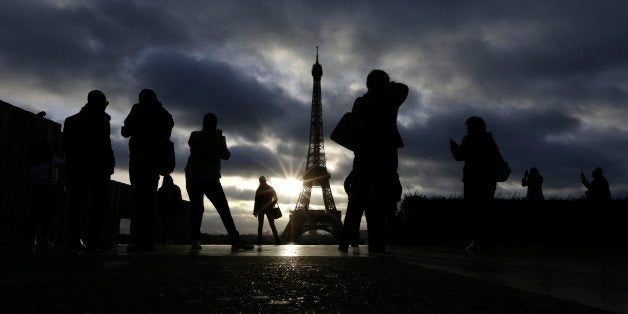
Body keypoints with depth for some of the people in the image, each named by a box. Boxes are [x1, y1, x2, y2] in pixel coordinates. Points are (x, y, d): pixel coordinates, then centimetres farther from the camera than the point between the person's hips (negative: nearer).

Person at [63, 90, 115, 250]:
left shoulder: (72, 120, 19)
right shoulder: (100, 119, -1)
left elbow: (66, 146, 15)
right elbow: (105, 144, -12)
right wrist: (110, 162, -10)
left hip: (75, 164, 7)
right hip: (97, 165, -6)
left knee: (76, 200, 5)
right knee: (99, 200, -6)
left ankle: (73, 238, 1)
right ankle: (94, 237, -15)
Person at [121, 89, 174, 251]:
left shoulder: (139, 109, 0)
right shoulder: (165, 115, 16)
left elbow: (127, 131, -2)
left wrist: (123, 129, 20)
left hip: (139, 157, -5)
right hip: (156, 159, 6)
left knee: (139, 196, -9)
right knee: (150, 197, 6)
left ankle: (139, 240, -15)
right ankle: (148, 239, 2)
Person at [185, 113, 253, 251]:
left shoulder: (194, 136, 4)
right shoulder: (217, 139, -1)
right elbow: (226, 155, 9)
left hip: (192, 177, 2)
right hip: (210, 179, -2)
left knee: (196, 208, 6)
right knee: (223, 209, -3)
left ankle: (195, 240, -8)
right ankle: (235, 240, -10)